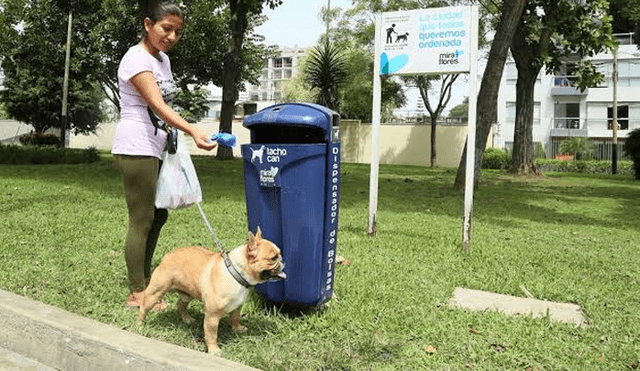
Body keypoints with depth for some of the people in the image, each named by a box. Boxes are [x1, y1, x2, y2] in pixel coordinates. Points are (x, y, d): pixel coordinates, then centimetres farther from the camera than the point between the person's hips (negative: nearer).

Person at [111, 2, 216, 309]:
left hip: (155, 148, 9)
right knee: (142, 221, -5)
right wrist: (192, 131, -40)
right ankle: (136, 293, 5)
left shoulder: (163, 59, 15)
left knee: (158, 215, 14)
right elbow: (157, 105, -26)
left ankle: (145, 279, 28)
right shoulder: (136, 58, -13)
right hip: (136, 148, -9)